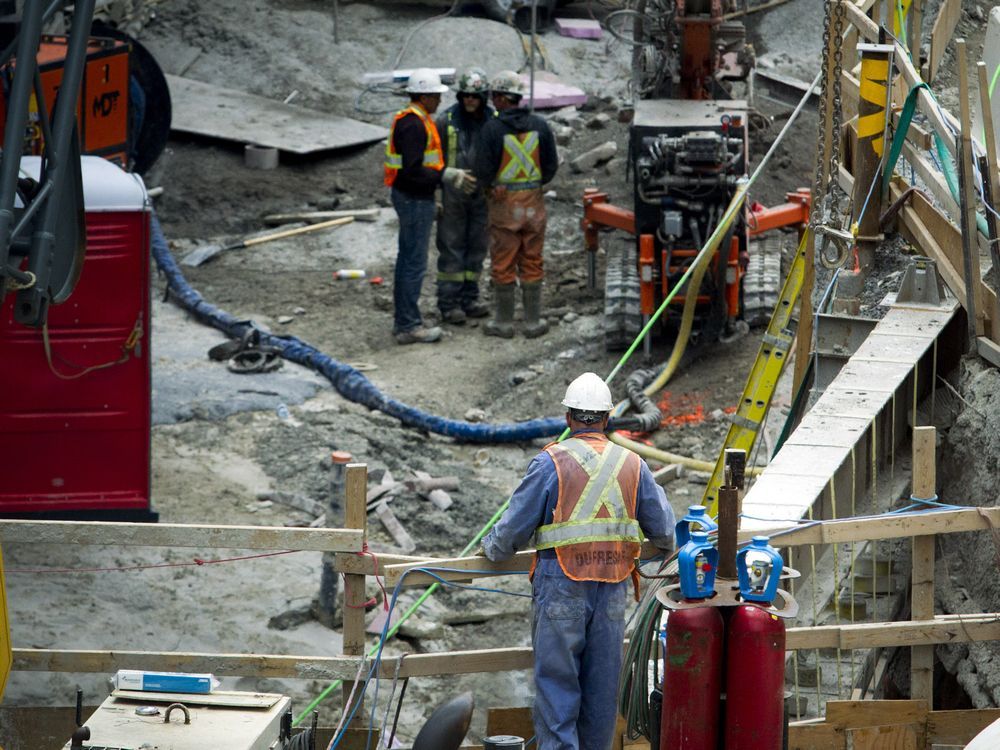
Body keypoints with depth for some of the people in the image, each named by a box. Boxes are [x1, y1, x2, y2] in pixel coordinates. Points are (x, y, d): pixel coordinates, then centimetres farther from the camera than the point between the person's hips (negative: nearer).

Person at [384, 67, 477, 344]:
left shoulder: (415, 120, 13)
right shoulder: (413, 124, -21)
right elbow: (413, 171, -27)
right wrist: (449, 176, -25)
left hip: (411, 197, 11)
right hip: (414, 200, -11)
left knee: (407, 259, 16)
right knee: (415, 262, -7)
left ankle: (404, 320, 23)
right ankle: (409, 326, -4)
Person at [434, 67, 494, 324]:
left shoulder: (494, 122, -2)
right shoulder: (446, 121, -8)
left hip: (482, 196, 3)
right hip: (453, 194, -3)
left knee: (476, 248, 9)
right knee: (451, 248, 0)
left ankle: (469, 299, 19)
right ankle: (448, 303, 4)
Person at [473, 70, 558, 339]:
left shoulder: (492, 128, -14)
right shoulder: (539, 125, -3)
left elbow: (484, 169, -13)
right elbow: (551, 165, 1)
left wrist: (487, 185, 9)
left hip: (504, 203, -3)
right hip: (534, 201, 3)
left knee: (503, 265, 6)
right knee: (532, 263, 10)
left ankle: (504, 322, 11)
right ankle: (533, 321, 12)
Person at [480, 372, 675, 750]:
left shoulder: (551, 462, -6)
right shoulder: (632, 465, 7)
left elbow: (515, 525, -2)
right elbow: (662, 529, 16)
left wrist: (491, 548, 19)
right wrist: (666, 545, 40)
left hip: (561, 588, -4)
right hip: (613, 589, 4)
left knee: (556, 680, -2)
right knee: (601, 685, 10)